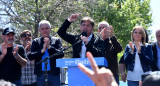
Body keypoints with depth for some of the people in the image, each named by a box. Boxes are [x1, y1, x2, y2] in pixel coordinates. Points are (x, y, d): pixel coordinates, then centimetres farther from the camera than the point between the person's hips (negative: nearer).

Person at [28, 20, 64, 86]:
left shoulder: (56, 40, 6)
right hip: (40, 74, 1)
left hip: (54, 74, -1)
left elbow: (61, 54, -6)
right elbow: (30, 57, -2)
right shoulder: (35, 42, 10)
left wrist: (49, 47, -17)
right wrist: (42, 51, -14)